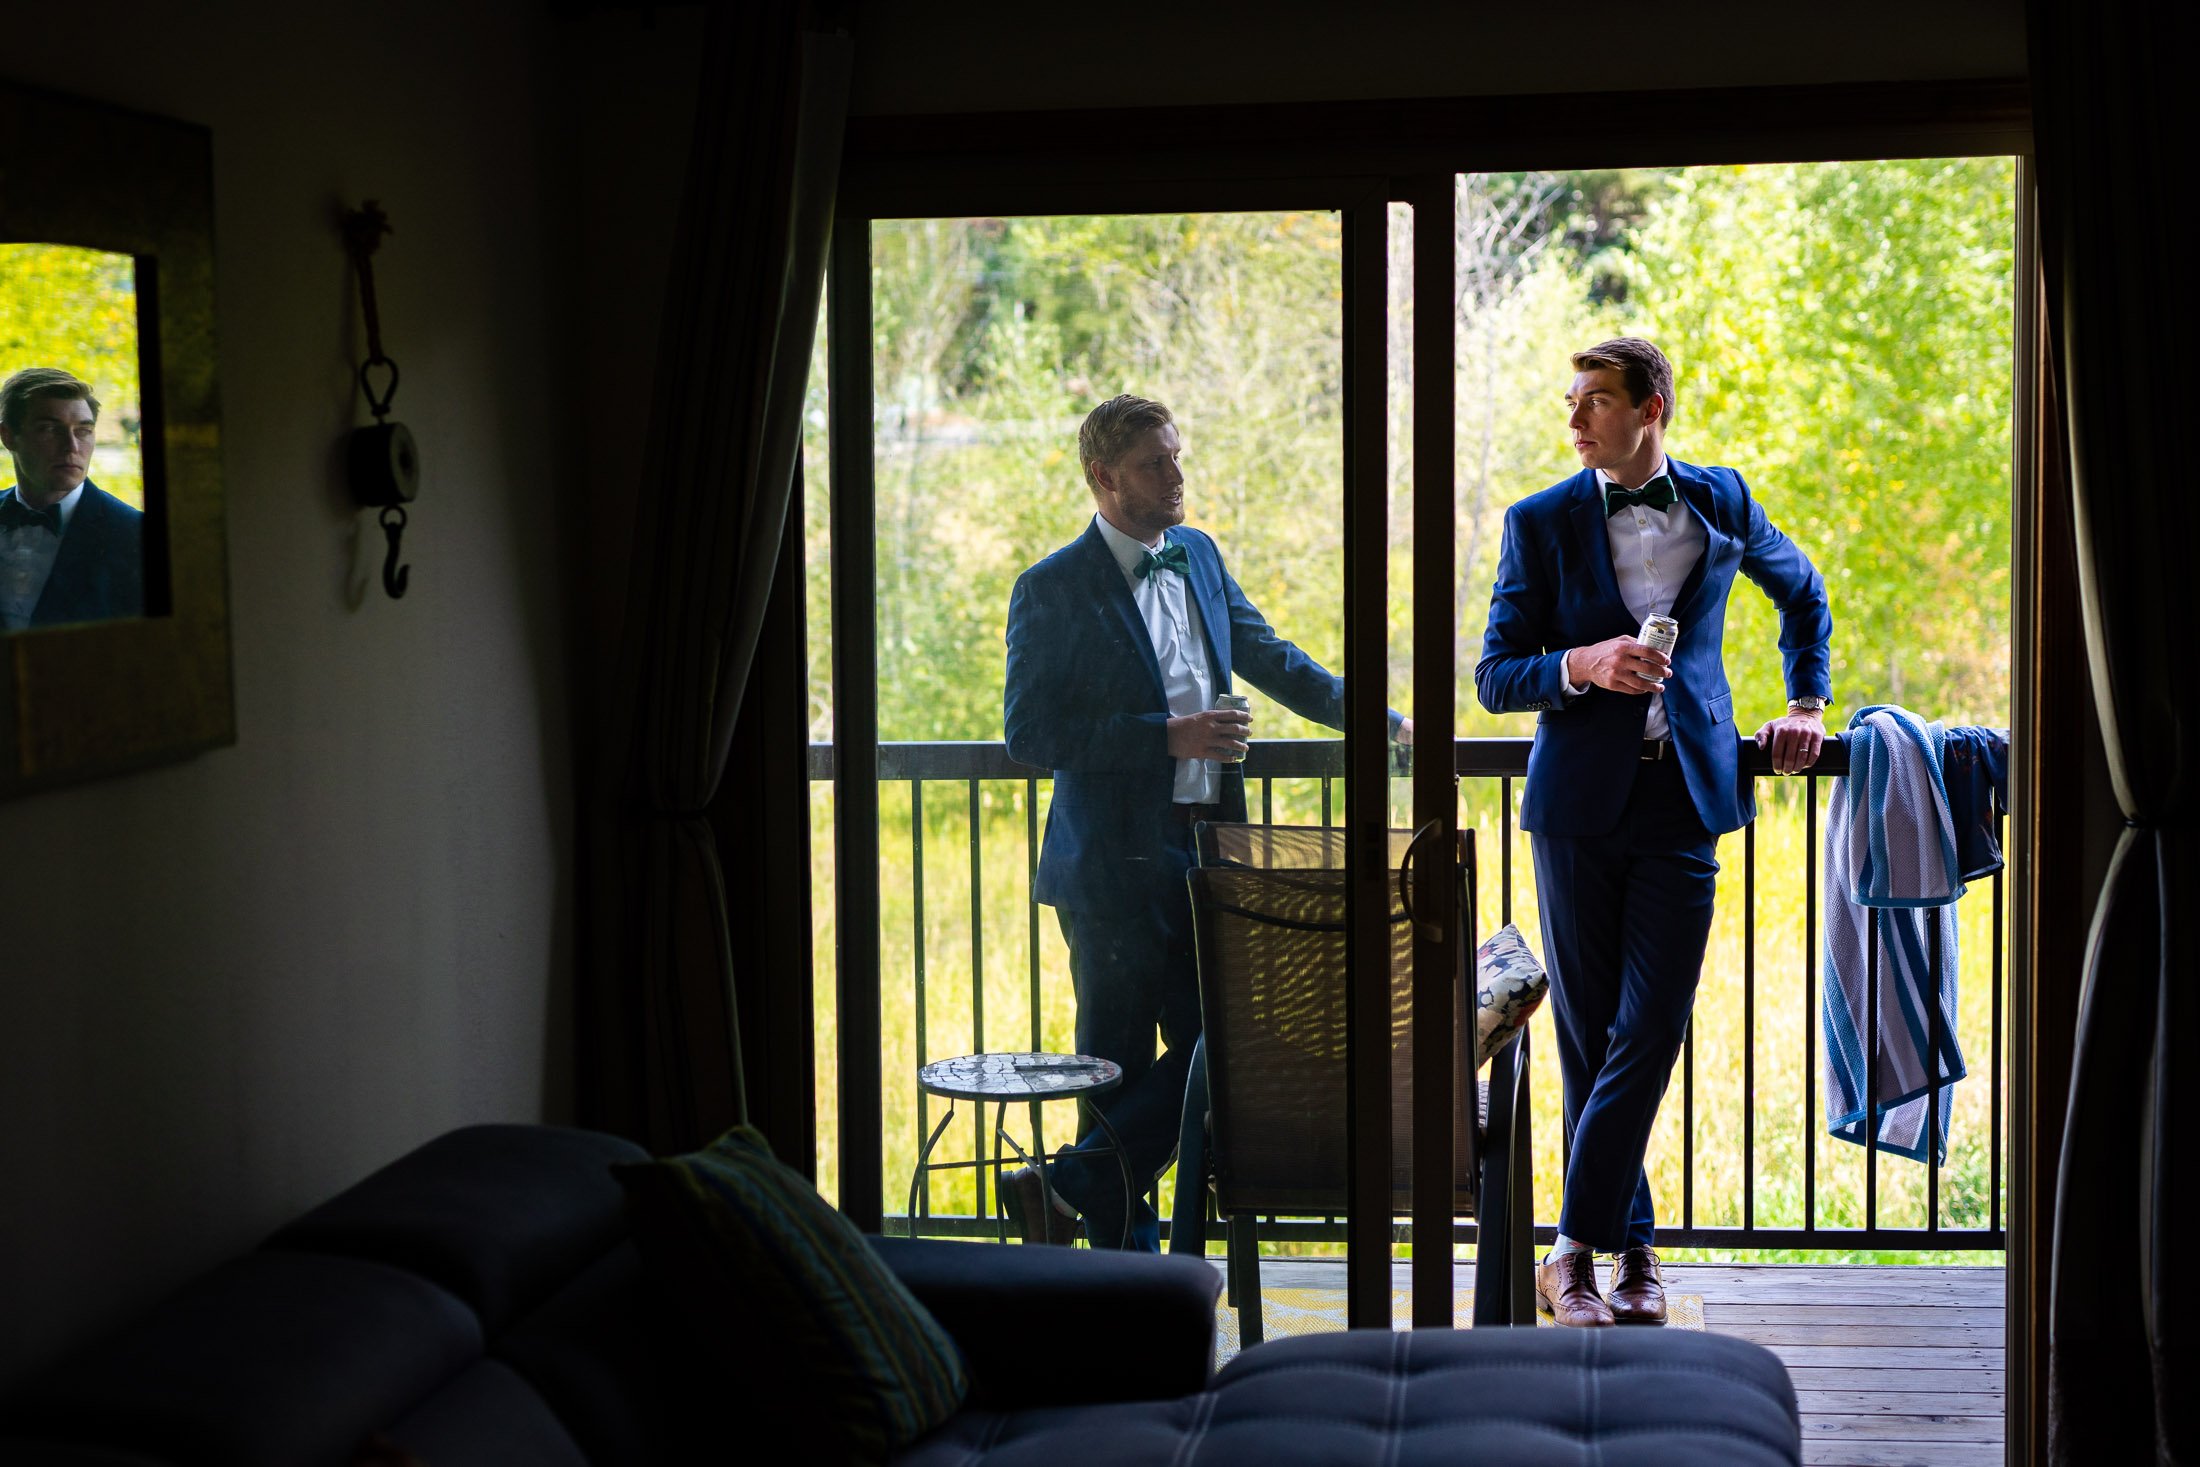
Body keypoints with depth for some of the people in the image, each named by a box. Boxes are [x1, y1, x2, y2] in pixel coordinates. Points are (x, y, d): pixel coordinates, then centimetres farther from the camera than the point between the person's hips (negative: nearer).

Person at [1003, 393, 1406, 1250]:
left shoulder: (1197, 556, 12)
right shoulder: (1052, 590, -9)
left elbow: (1269, 659, 25)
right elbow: (1031, 736, -14)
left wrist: (1379, 721, 21)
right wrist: (1168, 735, -17)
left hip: (1205, 853, 7)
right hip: (1114, 865, -7)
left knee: (1216, 1053, 4)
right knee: (1120, 1069, -1)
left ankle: (1071, 1193, 13)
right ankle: (1127, 1253, 11)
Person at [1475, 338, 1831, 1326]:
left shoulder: (1721, 502, 7)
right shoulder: (1541, 523, 2)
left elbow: (1802, 592, 27)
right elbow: (1493, 678, 0)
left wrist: (1806, 703, 21)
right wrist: (1583, 666, -17)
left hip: (1684, 799, 0)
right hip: (1580, 805, 0)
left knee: (1648, 1034, -8)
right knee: (1588, 1039, 4)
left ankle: (1574, 1251, -1)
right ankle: (1632, 1245, 17)